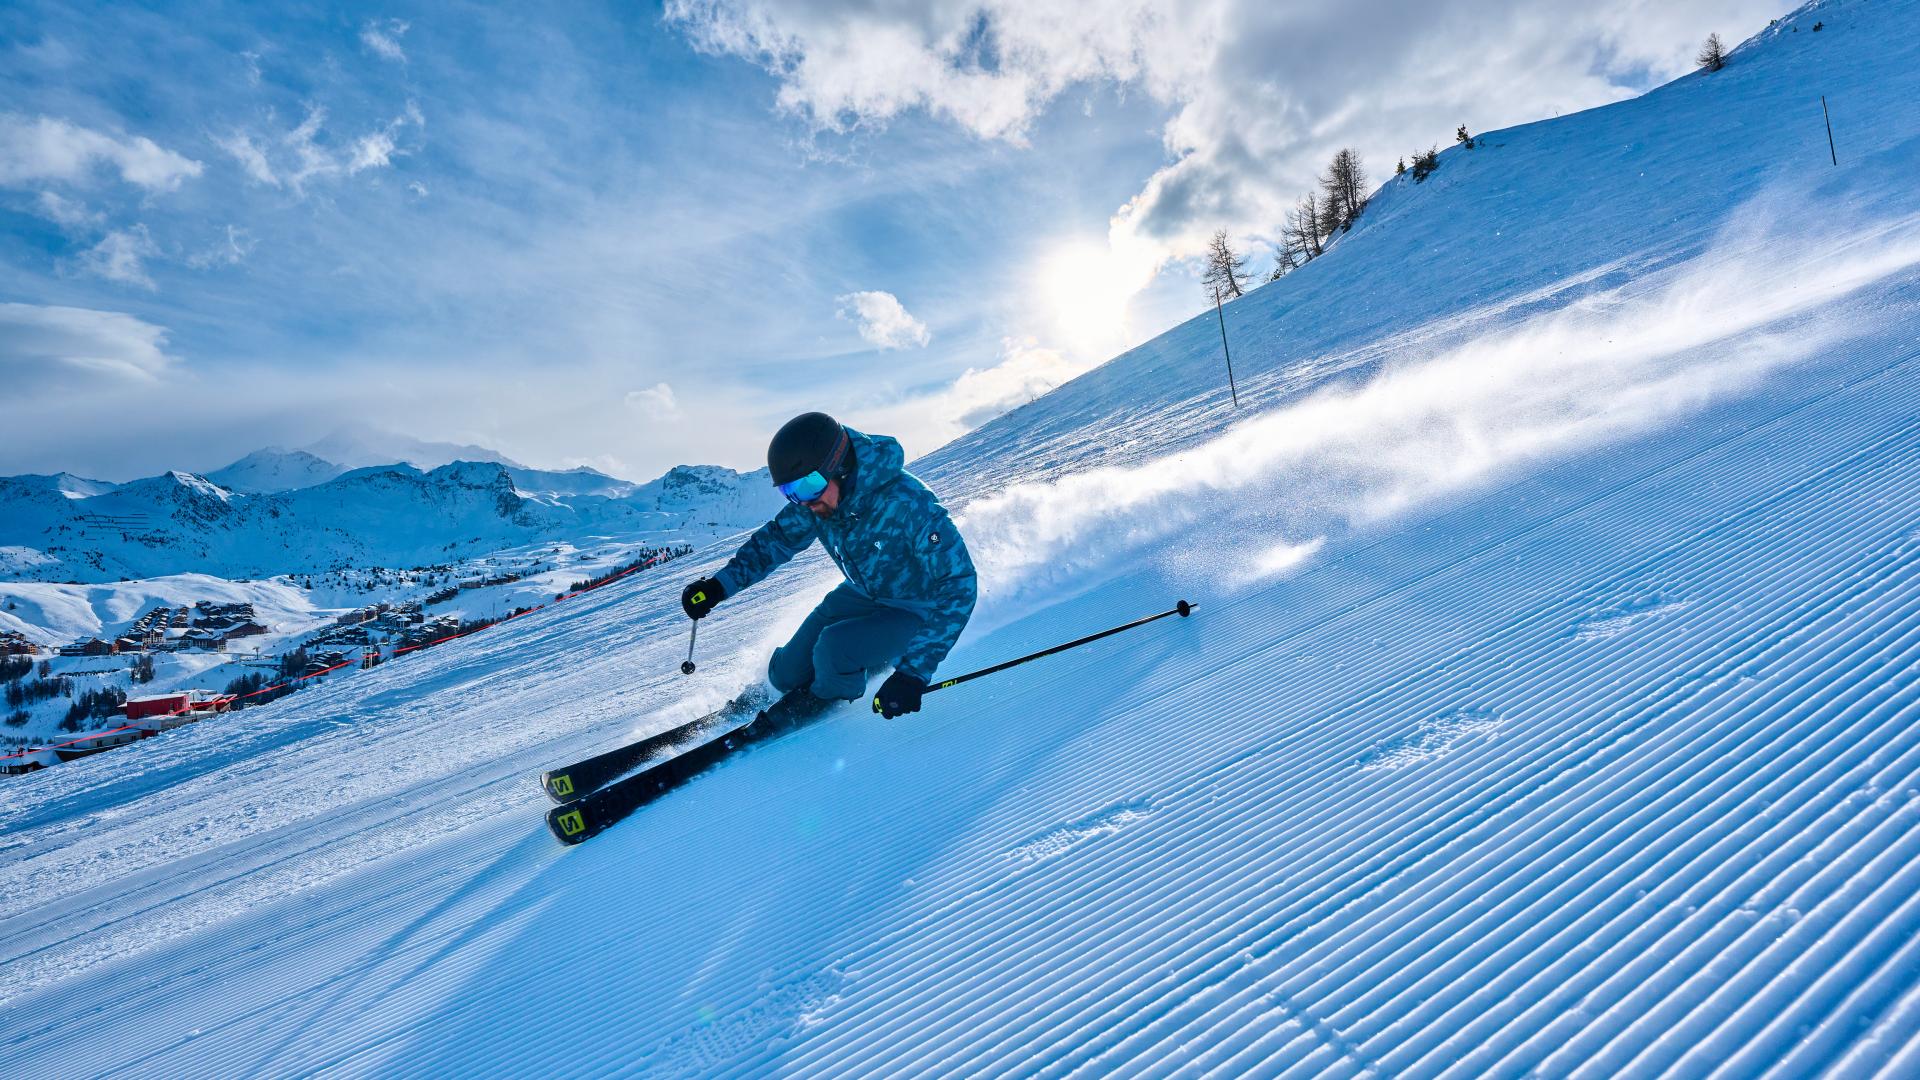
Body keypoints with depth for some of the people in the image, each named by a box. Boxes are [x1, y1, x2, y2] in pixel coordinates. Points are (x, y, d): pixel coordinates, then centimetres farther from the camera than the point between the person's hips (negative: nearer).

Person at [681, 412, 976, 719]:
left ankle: (829, 705, 6)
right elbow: (777, 538, 0)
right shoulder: (818, 496, -18)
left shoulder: (905, 504, -38)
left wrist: (914, 671, -42)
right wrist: (721, 584, -15)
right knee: (787, 676, 6)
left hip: (918, 609, -6)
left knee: (835, 648, -29)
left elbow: (958, 585, -36)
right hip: (864, 593, 6)